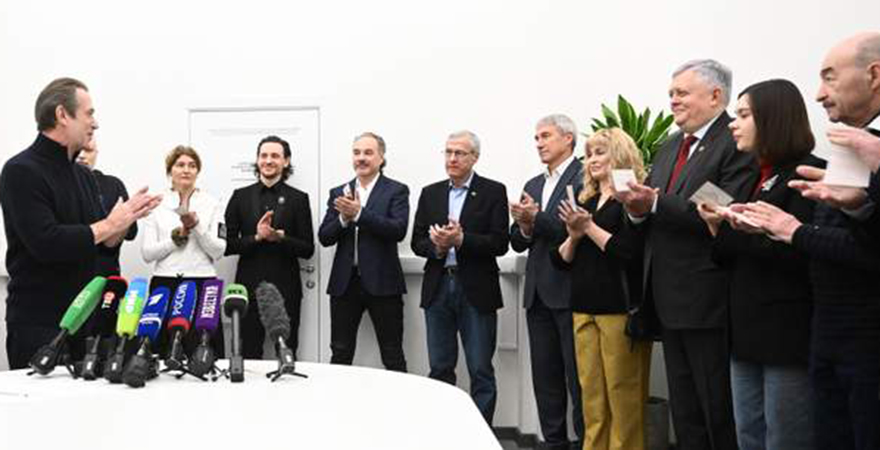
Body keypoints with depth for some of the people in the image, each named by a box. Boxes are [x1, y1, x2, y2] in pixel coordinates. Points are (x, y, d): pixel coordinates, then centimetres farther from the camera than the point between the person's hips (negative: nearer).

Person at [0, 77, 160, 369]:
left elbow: (102, 244, 13)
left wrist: (125, 220, -6)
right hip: (38, 322, -7)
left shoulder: (83, 175, 11)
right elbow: (46, 243, -25)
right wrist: (107, 225, -17)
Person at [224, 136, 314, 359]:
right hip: (249, 286, 1)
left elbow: (307, 249, 1)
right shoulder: (241, 196, 8)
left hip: (285, 289, -1)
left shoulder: (298, 198, 4)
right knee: (249, 353, 3)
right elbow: (227, 244, 5)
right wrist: (256, 237, -11)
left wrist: (281, 238, -16)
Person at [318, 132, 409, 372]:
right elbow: (324, 237, 3)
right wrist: (344, 217, -16)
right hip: (344, 282, 3)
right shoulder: (338, 193, 10)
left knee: (393, 356, 5)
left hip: (382, 282, -3)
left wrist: (359, 213, -21)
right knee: (340, 355, 11)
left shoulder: (396, 191, 0)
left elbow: (398, 230, -16)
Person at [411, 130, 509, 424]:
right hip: (438, 288, 4)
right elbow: (417, 242, 7)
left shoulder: (493, 192, -1)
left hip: (476, 291, -3)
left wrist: (461, 239, -21)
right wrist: (437, 246, -13)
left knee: (481, 371, 1)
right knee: (439, 369, 10)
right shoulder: (430, 193, 11)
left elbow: (500, 243, -9)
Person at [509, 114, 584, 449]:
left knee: (578, 376, -1)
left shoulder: (585, 177, -7)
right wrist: (525, 229, -7)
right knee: (545, 377, 12)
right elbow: (517, 243, 13)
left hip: (570, 292, -7)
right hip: (538, 293, 7)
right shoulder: (532, 185, 17)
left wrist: (537, 218, -20)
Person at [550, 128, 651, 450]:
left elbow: (629, 252, -15)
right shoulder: (585, 202, 16)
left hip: (620, 307, -6)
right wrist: (574, 235, -3)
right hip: (584, 308, 7)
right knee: (591, 396, 9)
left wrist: (589, 226, -11)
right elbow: (561, 260, 16)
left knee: (623, 396, -2)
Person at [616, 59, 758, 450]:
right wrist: (638, 207, -7)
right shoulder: (670, 147, 16)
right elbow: (653, 213, 15)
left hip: (708, 300, -8)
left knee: (720, 415, 3)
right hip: (671, 300, 8)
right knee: (684, 413, 18)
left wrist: (656, 202, -24)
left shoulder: (738, 143, -12)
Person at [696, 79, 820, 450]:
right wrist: (718, 228, -2)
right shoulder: (754, 178, 16)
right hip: (747, 332, 8)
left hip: (788, 334, -8)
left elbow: (802, 256, -15)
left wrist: (758, 231, -25)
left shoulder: (807, 173, -8)